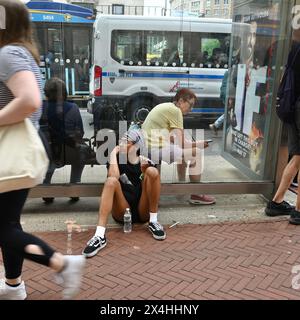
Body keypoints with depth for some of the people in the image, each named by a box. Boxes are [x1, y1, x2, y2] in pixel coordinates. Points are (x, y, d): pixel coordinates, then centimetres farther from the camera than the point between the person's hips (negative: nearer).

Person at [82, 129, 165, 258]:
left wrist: (145, 171, -10)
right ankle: (100, 236, -39)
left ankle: (153, 221, -13)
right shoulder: (117, 160, 4)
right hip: (123, 212, 0)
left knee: (153, 171, -20)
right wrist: (113, 154, -9)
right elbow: (114, 176, -17)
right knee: (111, 181, -29)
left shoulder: (145, 161, 8)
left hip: (143, 211, 1)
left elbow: (153, 184, 1)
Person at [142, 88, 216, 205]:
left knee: (183, 150, 28)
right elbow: (181, 143, -14)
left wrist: (195, 144, 12)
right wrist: (198, 144, 3)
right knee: (196, 153, -5)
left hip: (147, 146, 10)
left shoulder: (166, 106, 17)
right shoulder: (175, 110, -11)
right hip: (155, 148, -10)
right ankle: (196, 195, 2)